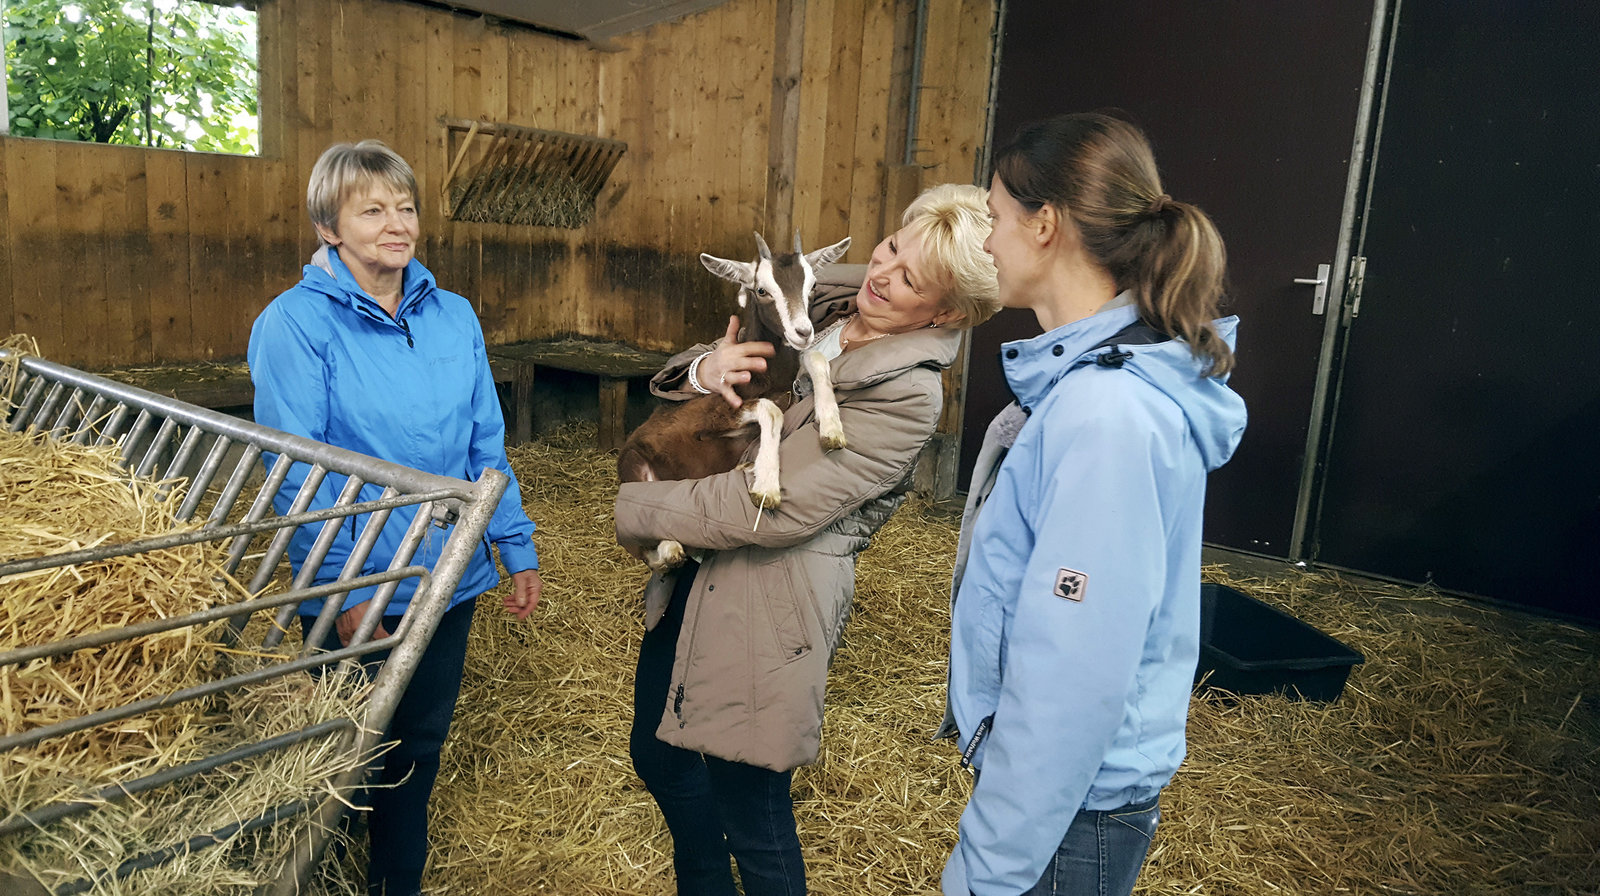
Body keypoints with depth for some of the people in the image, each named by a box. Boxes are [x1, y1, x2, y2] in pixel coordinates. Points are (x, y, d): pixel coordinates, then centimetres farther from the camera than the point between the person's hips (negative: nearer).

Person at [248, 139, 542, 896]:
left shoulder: (454, 316, 2)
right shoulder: (296, 323, -12)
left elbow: (486, 447, 7)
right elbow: (294, 471, -15)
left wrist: (517, 549, 6)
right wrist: (344, 593, -21)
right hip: (353, 592, -4)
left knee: (420, 748, 19)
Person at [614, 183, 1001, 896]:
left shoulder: (907, 397, -21)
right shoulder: (823, 310, 3)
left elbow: (762, 507, -24)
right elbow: (680, 378, 10)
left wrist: (635, 510, -12)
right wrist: (705, 369, -15)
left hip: (770, 603, -8)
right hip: (696, 571, 9)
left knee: (750, 809, 8)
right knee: (658, 755, 25)